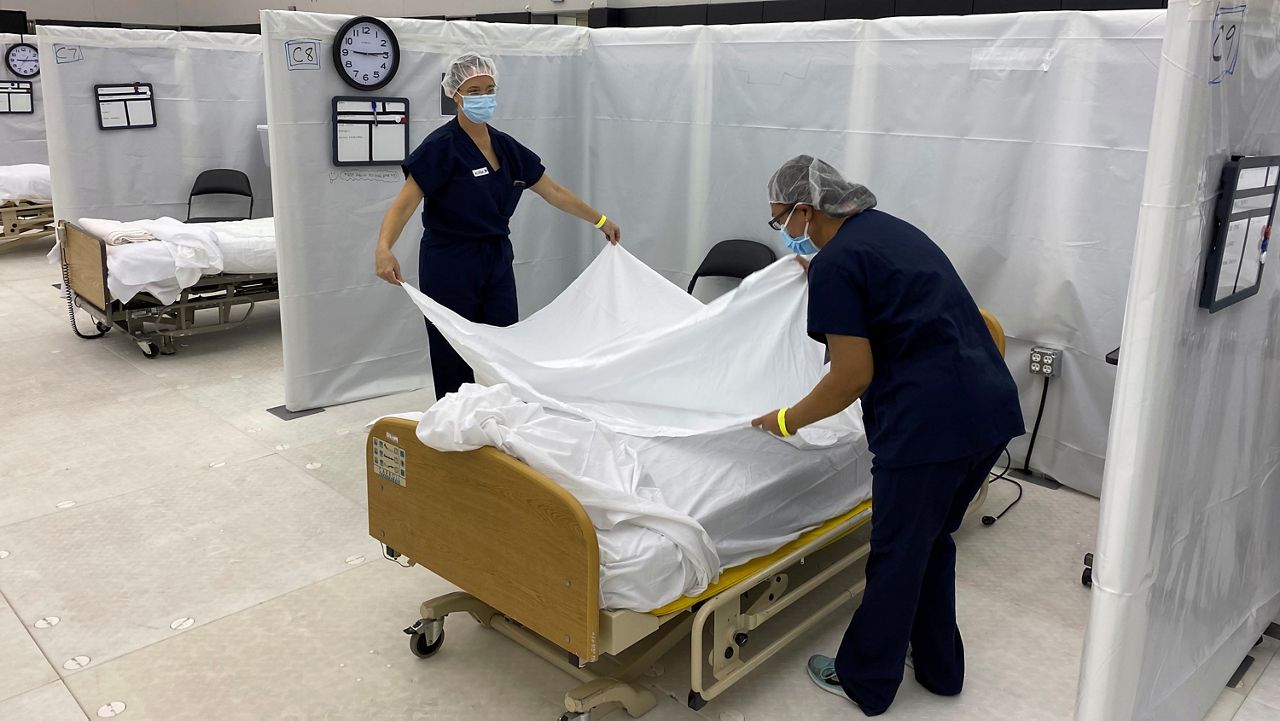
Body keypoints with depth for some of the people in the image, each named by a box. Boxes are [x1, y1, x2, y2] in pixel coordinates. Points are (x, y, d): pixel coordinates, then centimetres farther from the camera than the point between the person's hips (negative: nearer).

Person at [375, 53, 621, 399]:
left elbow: (554, 192, 16)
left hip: (497, 262, 6)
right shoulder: (441, 147, -12)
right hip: (450, 266, -6)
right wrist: (384, 248, -39)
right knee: (455, 362, 2)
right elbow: (405, 202, -21)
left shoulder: (506, 147, 7)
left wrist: (600, 220, 20)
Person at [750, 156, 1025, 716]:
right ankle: (939, 668, 39)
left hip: (931, 421, -9)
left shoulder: (834, 264, -9)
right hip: (993, 407, 9)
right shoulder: (890, 229, 17)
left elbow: (854, 375, -12)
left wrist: (788, 419, 2)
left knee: (898, 556, 8)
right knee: (932, 542, 24)